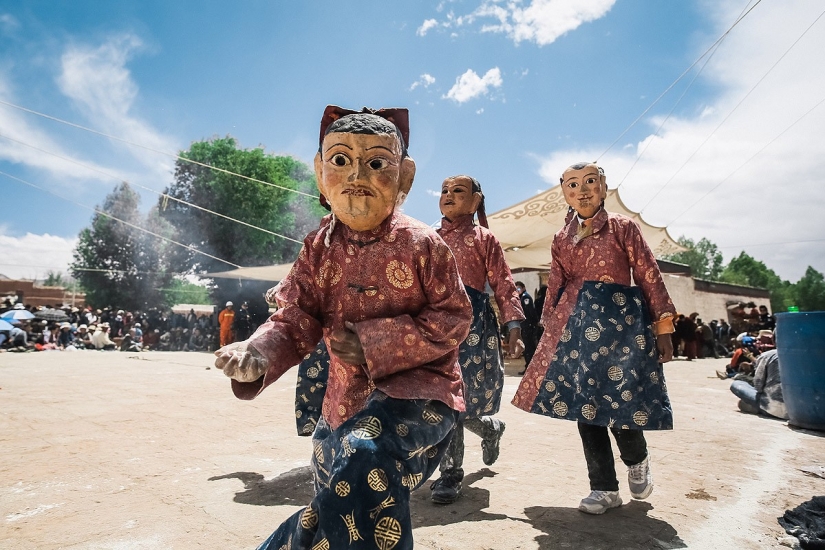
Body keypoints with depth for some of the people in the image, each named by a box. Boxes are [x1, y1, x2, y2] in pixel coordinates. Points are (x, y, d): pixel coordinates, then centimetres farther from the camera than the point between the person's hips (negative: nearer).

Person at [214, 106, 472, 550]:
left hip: (417, 388, -4)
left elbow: (452, 318, -13)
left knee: (364, 456, -34)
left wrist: (374, 343, -22)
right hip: (344, 398, 4)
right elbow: (295, 322, -4)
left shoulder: (420, 243, -14)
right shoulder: (319, 249, -3)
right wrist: (257, 356, -26)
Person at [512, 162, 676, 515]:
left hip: (620, 319, -3)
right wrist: (550, 331, 9)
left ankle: (637, 460, 29)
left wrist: (663, 327, -4)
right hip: (575, 323, 4)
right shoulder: (561, 239, 13)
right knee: (585, 404, 3)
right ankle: (604, 487, 18)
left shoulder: (623, 227, 3)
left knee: (621, 399, -6)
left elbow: (649, 276, 0)